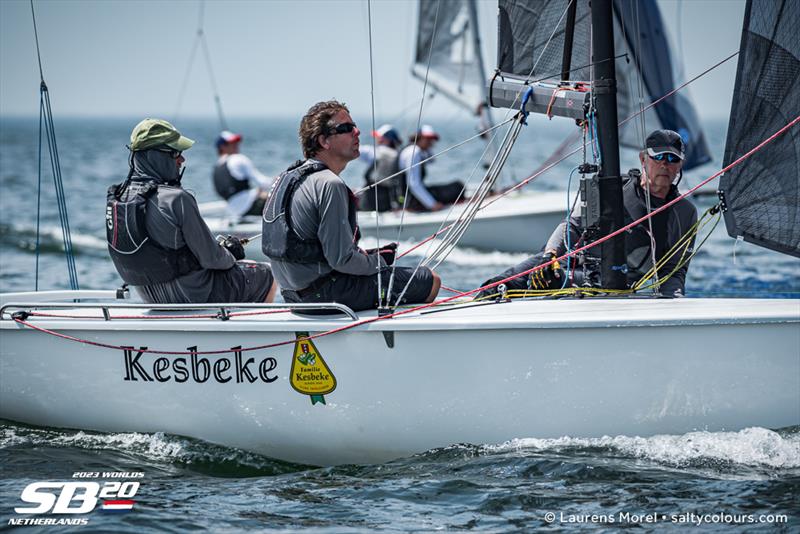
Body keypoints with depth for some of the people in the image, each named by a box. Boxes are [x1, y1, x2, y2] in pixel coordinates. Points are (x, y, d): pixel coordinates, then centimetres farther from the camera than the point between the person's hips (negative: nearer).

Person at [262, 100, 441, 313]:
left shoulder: (288, 177, 11)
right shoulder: (330, 185, -21)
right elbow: (342, 259, -24)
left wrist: (367, 255, 12)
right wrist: (379, 261, -5)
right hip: (327, 294, -10)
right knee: (430, 281, -3)